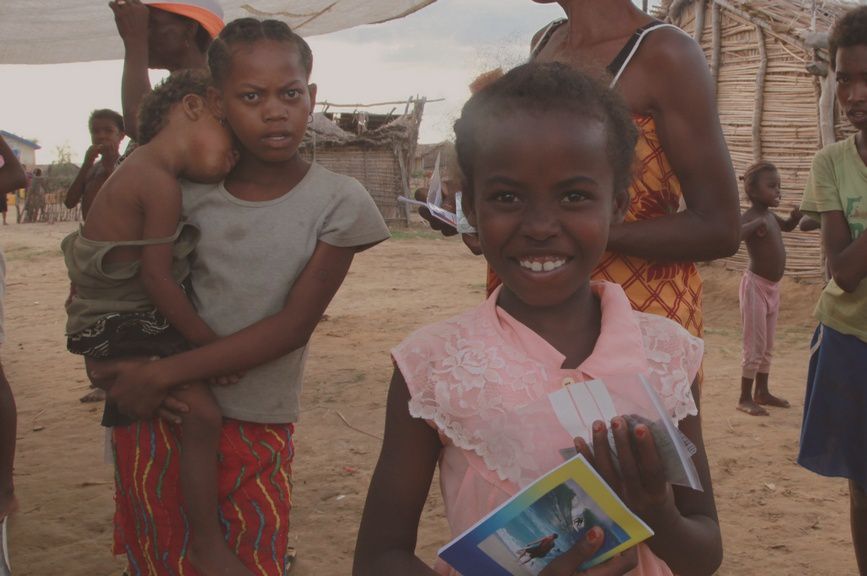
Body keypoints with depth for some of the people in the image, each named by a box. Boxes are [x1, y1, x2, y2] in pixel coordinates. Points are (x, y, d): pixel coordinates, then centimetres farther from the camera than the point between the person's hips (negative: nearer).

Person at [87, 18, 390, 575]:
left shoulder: (339, 202, -9)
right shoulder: (193, 191, -2)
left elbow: (293, 325, -13)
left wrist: (164, 372, -16)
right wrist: (108, 359, -11)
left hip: (257, 429, -2)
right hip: (159, 411, 2)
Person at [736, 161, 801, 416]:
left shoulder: (770, 216, 8)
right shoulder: (751, 217, -18)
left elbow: (787, 226, 30)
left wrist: (796, 216, 10)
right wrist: (757, 224, -36)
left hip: (772, 287, 9)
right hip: (755, 286, -9)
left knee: (767, 347, 16)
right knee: (755, 348, -3)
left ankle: (762, 392, 28)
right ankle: (745, 398, 6)